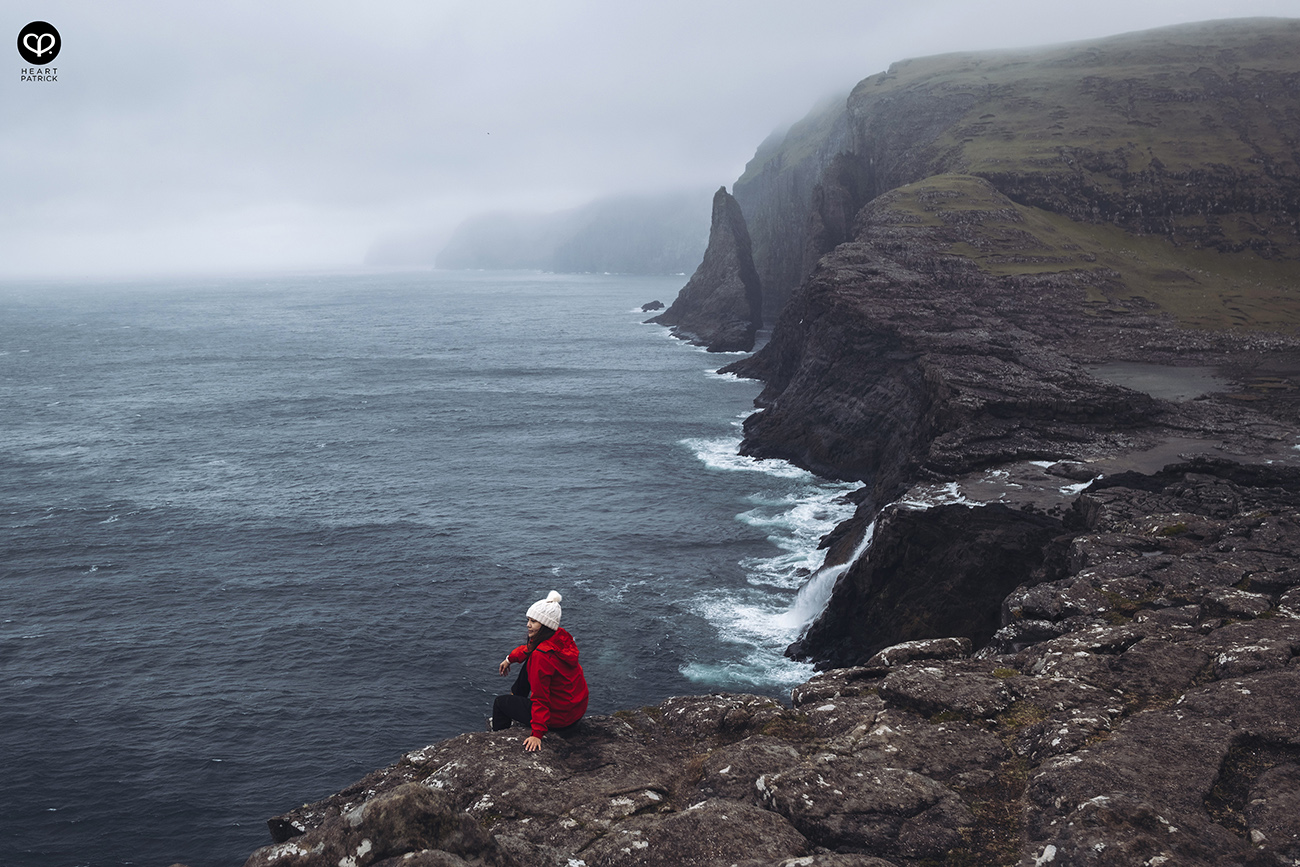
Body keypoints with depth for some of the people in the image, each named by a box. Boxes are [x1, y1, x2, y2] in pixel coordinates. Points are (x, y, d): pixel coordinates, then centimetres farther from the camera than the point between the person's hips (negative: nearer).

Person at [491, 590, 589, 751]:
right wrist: (510, 659, 23)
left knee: (500, 702, 13)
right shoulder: (561, 636, -5)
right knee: (529, 664, 24)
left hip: (560, 717, -8)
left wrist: (537, 734, -26)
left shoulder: (542, 655, -31)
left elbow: (540, 698, -29)